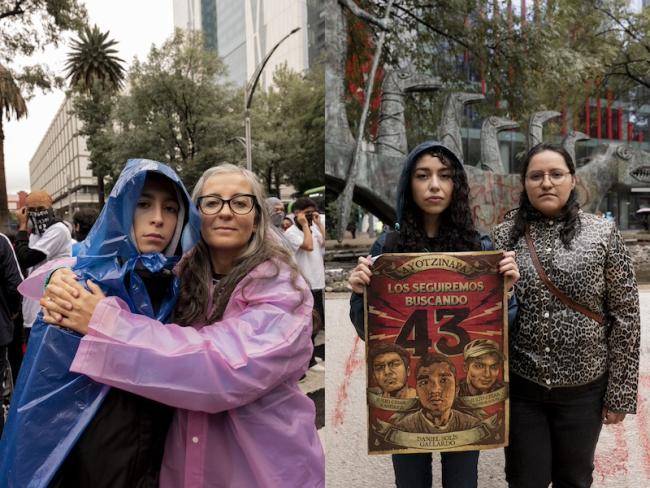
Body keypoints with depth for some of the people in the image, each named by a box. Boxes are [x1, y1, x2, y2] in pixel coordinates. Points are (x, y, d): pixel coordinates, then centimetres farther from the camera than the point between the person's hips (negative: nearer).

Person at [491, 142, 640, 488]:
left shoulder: (602, 234, -4)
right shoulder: (504, 235, -1)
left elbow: (625, 316, -3)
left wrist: (620, 392, -3)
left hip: (583, 388, 0)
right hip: (519, 386, 1)